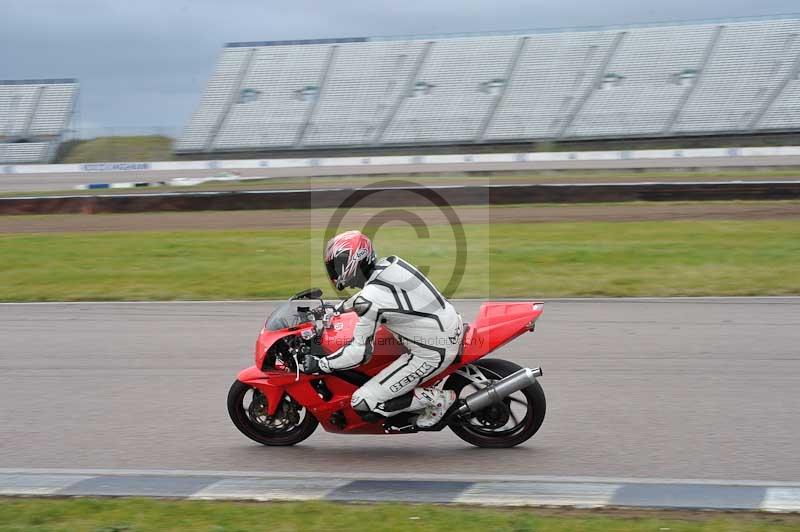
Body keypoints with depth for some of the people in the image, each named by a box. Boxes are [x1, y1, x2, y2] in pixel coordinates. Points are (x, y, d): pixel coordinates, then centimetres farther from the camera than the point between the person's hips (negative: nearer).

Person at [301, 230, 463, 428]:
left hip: (433, 353, -9)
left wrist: (320, 364, -5)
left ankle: (438, 398, -1)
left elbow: (361, 352, -16)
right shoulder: (387, 264, 1)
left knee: (363, 404, -8)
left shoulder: (371, 300, -22)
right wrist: (338, 307, 34)